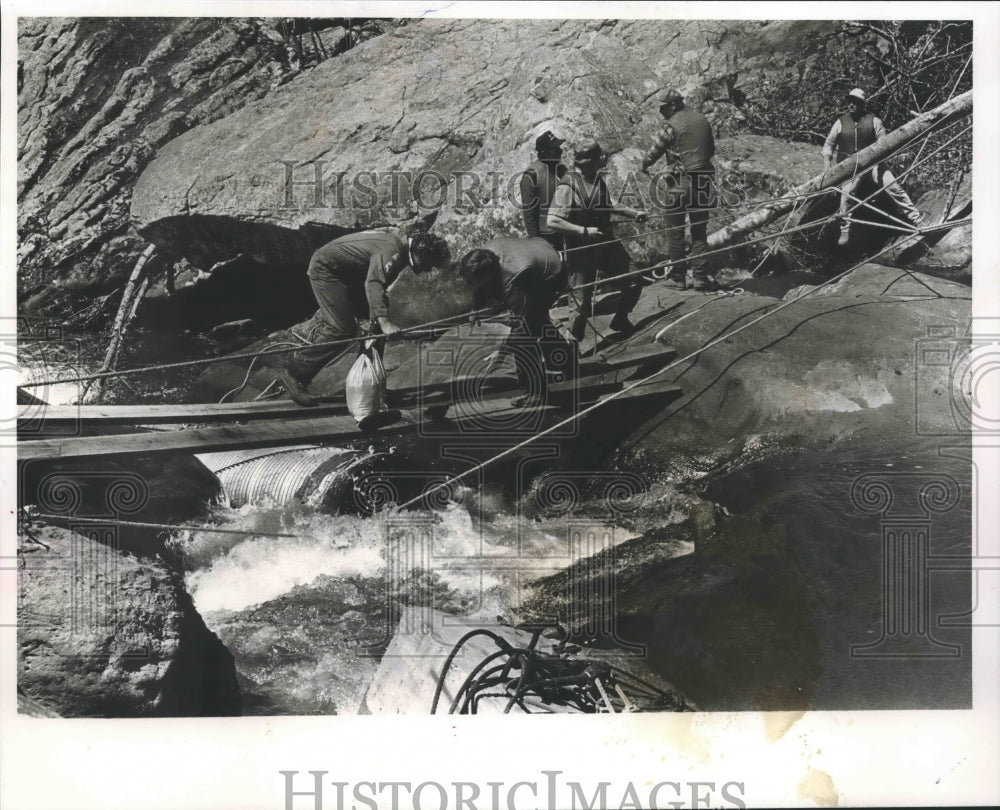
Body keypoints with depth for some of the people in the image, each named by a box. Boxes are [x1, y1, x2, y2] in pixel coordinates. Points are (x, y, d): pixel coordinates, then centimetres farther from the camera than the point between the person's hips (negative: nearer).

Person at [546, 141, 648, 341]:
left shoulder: (597, 180, 5)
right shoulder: (568, 185, -19)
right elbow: (553, 221, -24)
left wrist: (633, 212, 14)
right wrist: (584, 231, -27)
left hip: (605, 244, 7)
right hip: (581, 250, -7)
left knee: (633, 283, 8)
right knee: (584, 304, -6)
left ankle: (620, 321, 33)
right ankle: (574, 338, 19)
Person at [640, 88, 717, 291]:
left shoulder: (672, 125, -10)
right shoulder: (702, 119, 9)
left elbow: (655, 150, -2)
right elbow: (711, 149, 16)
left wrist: (644, 166, 16)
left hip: (680, 182, -6)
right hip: (703, 182, 6)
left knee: (675, 232, 4)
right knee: (699, 231, 10)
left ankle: (677, 277, 6)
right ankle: (700, 276, 8)